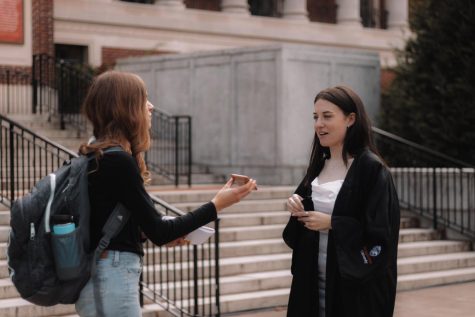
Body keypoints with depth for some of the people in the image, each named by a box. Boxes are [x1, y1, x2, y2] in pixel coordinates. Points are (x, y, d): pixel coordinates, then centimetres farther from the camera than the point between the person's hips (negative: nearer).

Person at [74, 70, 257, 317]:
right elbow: (158, 231, -17)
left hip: (105, 275, 10)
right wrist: (217, 205, -12)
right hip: (112, 279, -10)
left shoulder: (97, 155, 11)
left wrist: (165, 233, 15)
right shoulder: (117, 160, -18)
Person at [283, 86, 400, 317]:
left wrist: (331, 223, -18)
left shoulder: (371, 168, -12)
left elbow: (382, 231, -16)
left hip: (355, 285, -6)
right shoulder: (319, 165, 9)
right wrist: (298, 209, -2)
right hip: (312, 279, 7)